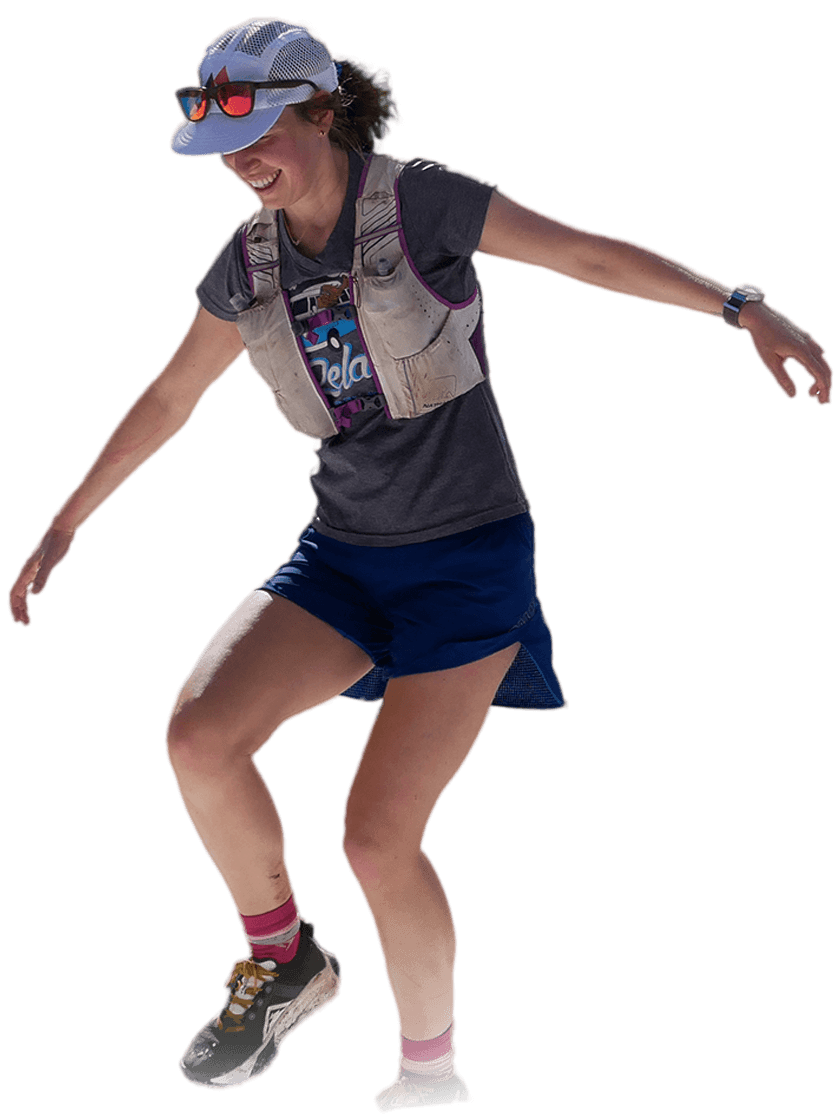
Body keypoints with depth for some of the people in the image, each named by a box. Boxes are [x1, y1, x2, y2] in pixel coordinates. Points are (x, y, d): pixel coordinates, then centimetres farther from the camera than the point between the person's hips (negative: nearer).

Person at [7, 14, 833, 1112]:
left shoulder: (421, 201, -13)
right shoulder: (248, 264, 3)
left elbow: (592, 253, -9)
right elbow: (166, 400, 16)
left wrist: (743, 305, -20)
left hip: (469, 556, -5)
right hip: (345, 555, 5)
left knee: (378, 837, -11)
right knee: (200, 734, -20)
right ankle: (285, 960, 4)